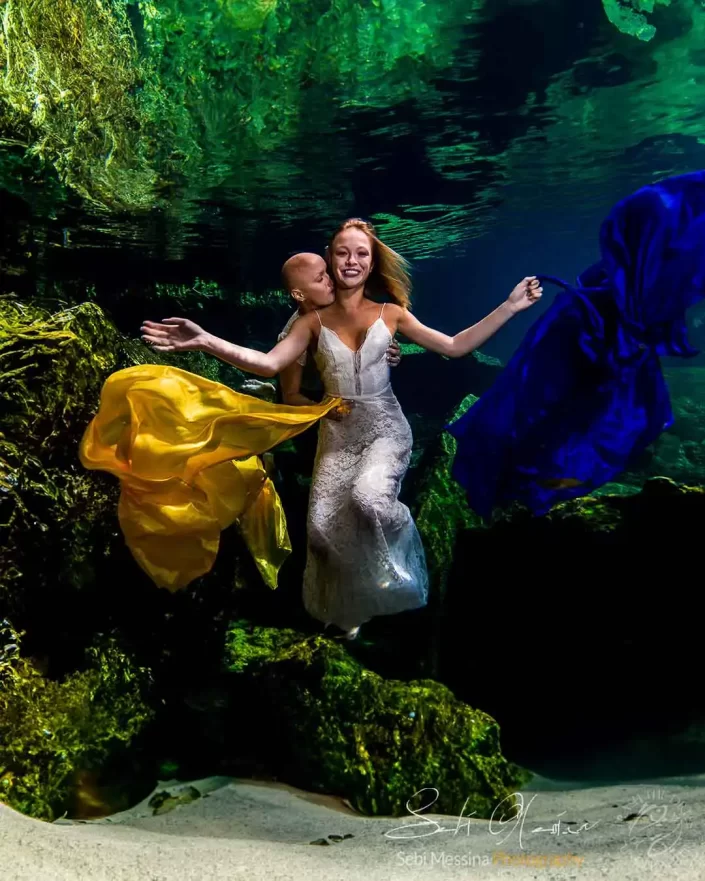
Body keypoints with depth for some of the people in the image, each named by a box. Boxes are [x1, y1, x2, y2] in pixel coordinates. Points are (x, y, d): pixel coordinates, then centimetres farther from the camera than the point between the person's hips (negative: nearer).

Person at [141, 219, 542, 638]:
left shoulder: (391, 313, 2)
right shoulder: (315, 321, 2)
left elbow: (455, 346, 2)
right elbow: (268, 364, -11)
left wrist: (510, 307, -4)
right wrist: (205, 340, -24)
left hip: (385, 429, -2)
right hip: (338, 434, 2)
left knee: (368, 497, -32)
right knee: (324, 523, -10)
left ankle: (402, 547, 5)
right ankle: (348, 608, 21)